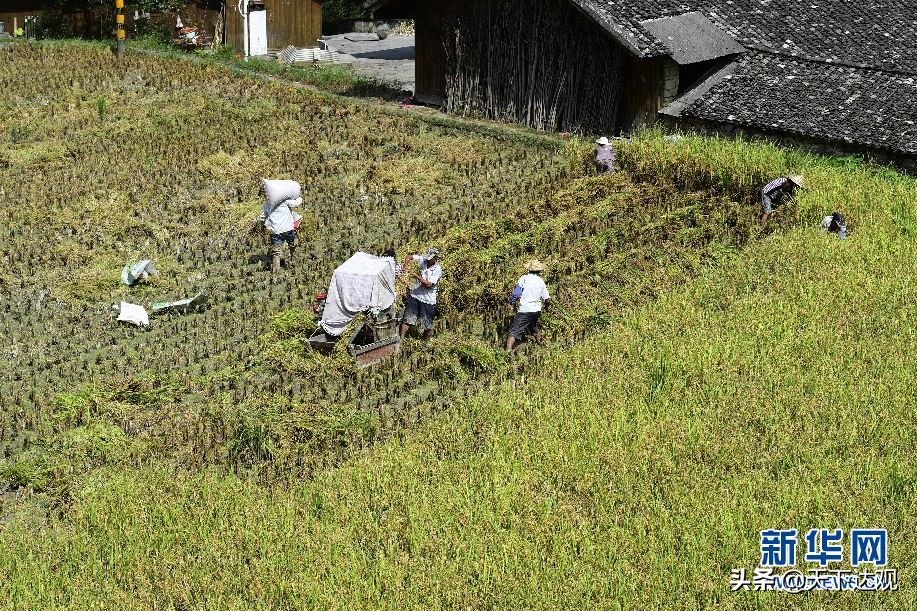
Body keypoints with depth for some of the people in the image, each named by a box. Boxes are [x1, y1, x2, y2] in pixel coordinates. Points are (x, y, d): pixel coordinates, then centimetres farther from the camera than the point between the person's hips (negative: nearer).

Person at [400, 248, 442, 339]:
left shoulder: (438, 270, -15)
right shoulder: (423, 260, -2)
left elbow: (428, 284, -21)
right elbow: (409, 256, 7)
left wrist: (417, 276, -21)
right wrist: (406, 265, -13)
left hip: (428, 300, -3)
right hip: (415, 296, 3)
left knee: (427, 325, 8)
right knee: (408, 320, -1)